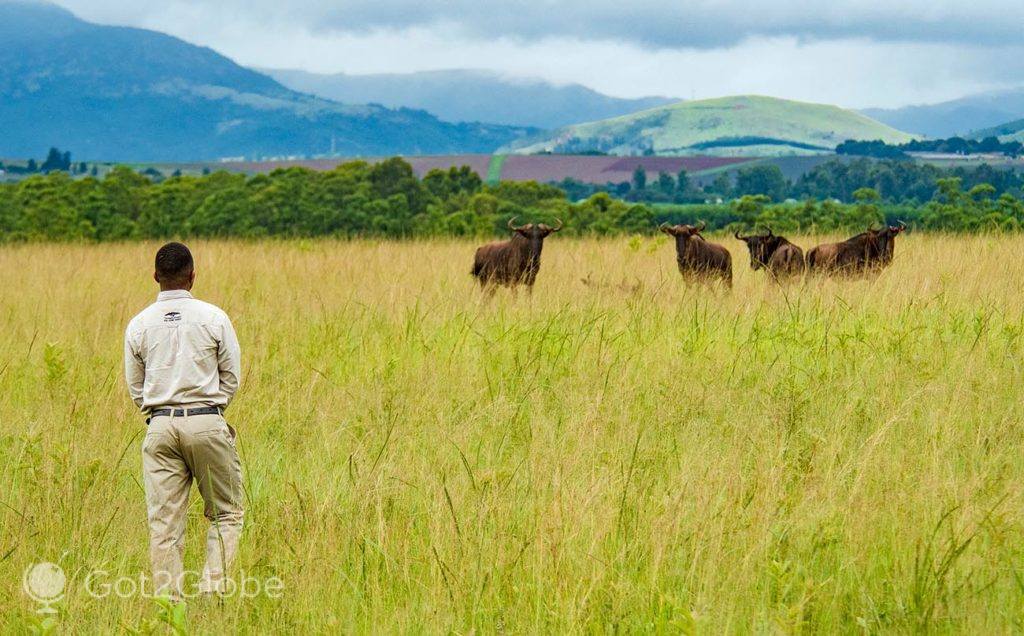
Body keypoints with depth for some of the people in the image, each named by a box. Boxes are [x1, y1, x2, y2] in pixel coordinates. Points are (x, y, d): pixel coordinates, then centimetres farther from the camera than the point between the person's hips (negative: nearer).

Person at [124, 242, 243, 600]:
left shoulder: (138, 326, 3)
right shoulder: (214, 318, -3)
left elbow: (135, 387, 9)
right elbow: (231, 378, 3)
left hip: (159, 426, 2)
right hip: (207, 423, -2)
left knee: (163, 523, 4)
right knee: (226, 513, 9)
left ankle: (169, 599, 1)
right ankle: (213, 587, -4)